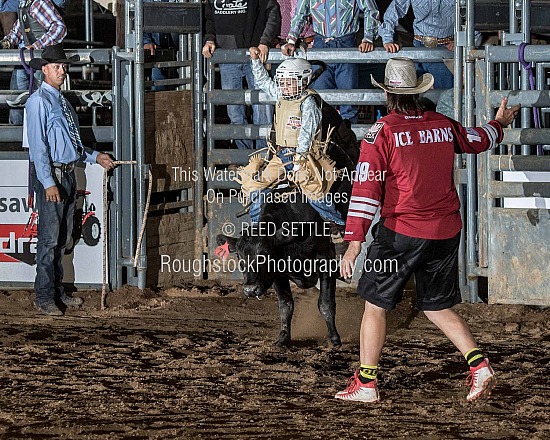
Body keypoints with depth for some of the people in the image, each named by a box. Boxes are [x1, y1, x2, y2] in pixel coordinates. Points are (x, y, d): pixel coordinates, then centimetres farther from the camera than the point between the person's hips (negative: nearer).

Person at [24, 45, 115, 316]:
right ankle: (44, 296, -4)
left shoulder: (62, 101, 17)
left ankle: (57, 290, 21)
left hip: (68, 173, 9)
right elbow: (38, 144, -16)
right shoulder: (39, 101, -10)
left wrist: (94, 157, 21)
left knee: (62, 238, 13)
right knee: (49, 238, -8)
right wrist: (48, 182, -21)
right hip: (49, 174, -9)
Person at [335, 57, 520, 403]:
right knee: (438, 307, 18)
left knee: (375, 304, 7)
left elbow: (367, 188, -14)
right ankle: (479, 366, 2)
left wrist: (355, 240, -16)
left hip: (400, 233, -5)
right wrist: (500, 123, 48)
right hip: (446, 232, 5)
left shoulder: (383, 132, -9)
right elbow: (479, 141, 26)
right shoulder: (443, 125, 6)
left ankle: (366, 383, 7)